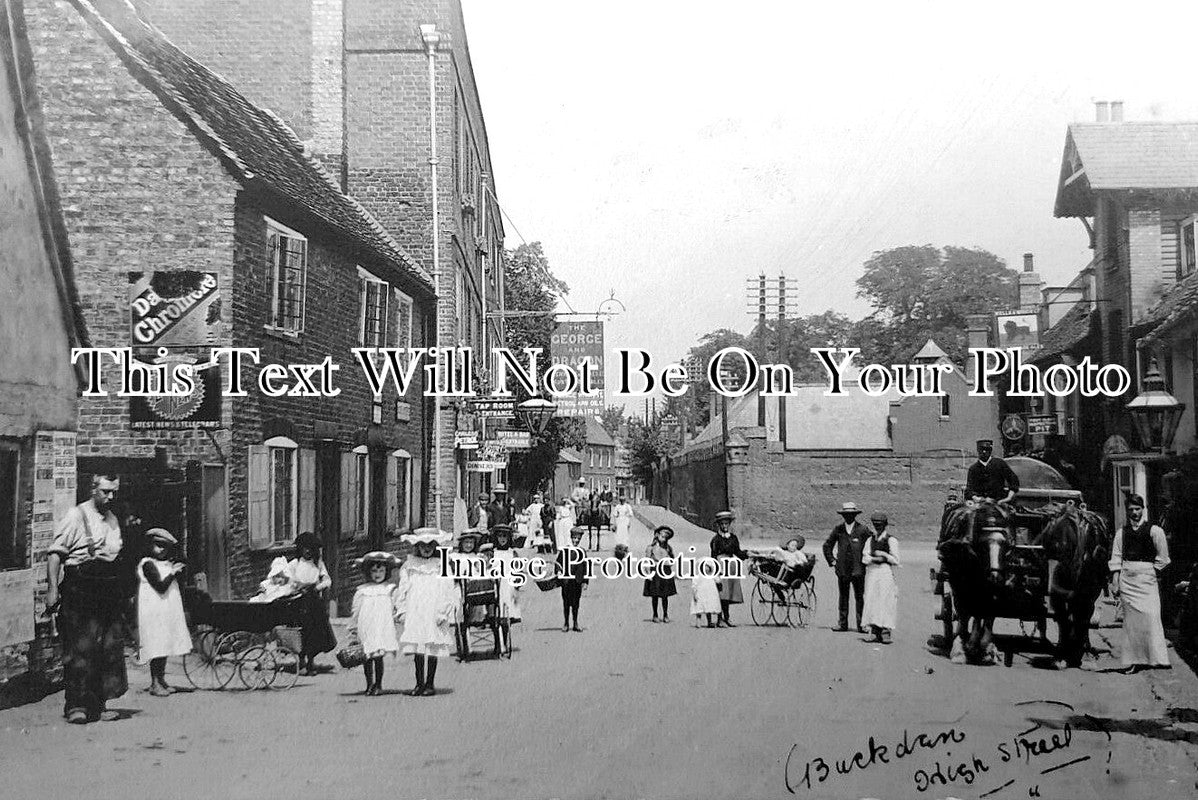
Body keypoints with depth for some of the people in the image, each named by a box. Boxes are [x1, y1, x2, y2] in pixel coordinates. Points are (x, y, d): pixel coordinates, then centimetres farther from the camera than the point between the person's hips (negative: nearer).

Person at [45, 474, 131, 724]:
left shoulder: (113, 519, 18)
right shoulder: (77, 516, -3)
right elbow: (55, 552, -7)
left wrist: (125, 590, 21)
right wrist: (52, 588, -16)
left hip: (111, 592, 6)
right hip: (80, 590, -6)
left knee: (111, 649, 3)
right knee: (80, 650, -7)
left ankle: (99, 703, 11)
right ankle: (76, 705, -1)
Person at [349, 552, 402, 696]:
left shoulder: (390, 589, 7)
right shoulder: (362, 591, 9)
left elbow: (396, 609, 10)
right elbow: (355, 611, 13)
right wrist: (353, 629, 13)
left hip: (382, 628, -2)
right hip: (365, 629, 2)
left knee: (378, 657, -6)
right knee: (366, 658, 2)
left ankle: (378, 685, 7)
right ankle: (369, 684, 16)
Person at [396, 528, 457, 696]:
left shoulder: (442, 565, 3)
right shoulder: (410, 565, 10)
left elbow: (449, 591, 0)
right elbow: (403, 589, 11)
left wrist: (444, 612, -8)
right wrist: (402, 610, 4)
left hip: (434, 613, -2)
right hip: (415, 614, 2)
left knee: (433, 650, 0)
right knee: (417, 650, 2)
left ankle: (430, 684, 10)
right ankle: (420, 683, 11)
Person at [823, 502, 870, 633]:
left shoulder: (862, 530, -1)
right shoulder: (838, 529, 6)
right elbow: (827, 546, 16)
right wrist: (831, 561, 9)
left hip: (858, 569, -2)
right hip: (842, 569, 2)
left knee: (859, 597, -1)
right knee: (843, 596, 8)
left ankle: (861, 625, 3)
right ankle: (843, 624, 13)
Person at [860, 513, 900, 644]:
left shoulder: (891, 540, 0)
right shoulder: (870, 540, 13)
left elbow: (895, 560, -2)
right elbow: (865, 558, 5)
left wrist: (883, 554, -10)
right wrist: (875, 559, -11)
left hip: (886, 572, -4)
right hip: (872, 572, 4)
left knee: (885, 602, -9)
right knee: (872, 602, 0)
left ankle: (886, 631, -11)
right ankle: (875, 630, 5)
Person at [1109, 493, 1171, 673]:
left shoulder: (1154, 530, 0)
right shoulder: (1122, 532, 9)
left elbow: (1162, 558, 5)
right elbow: (1116, 558, 8)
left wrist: (1152, 571, 0)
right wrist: (1115, 582, 2)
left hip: (1147, 576, -3)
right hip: (1126, 577, 3)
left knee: (1149, 616, -10)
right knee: (1130, 618, 2)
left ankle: (1155, 657, -2)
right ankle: (1133, 660, 6)